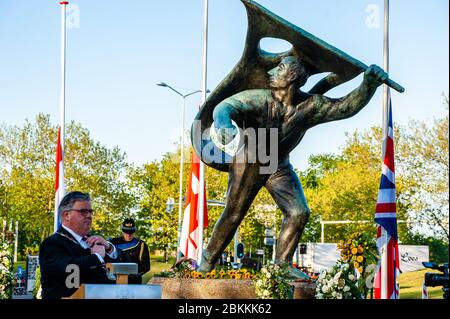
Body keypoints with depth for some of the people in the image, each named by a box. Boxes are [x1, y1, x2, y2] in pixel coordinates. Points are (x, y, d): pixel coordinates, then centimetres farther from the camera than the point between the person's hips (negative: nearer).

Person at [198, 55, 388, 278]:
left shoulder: (310, 106, -16)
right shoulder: (259, 98, -26)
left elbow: (346, 106, -16)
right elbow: (225, 107, -39)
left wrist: (369, 84, -31)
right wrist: (223, 124, -63)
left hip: (279, 166, 4)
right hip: (249, 161, -4)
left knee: (299, 212, -8)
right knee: (234, 214, -3)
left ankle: (282, 265, 3)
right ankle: (207, 261, 14)